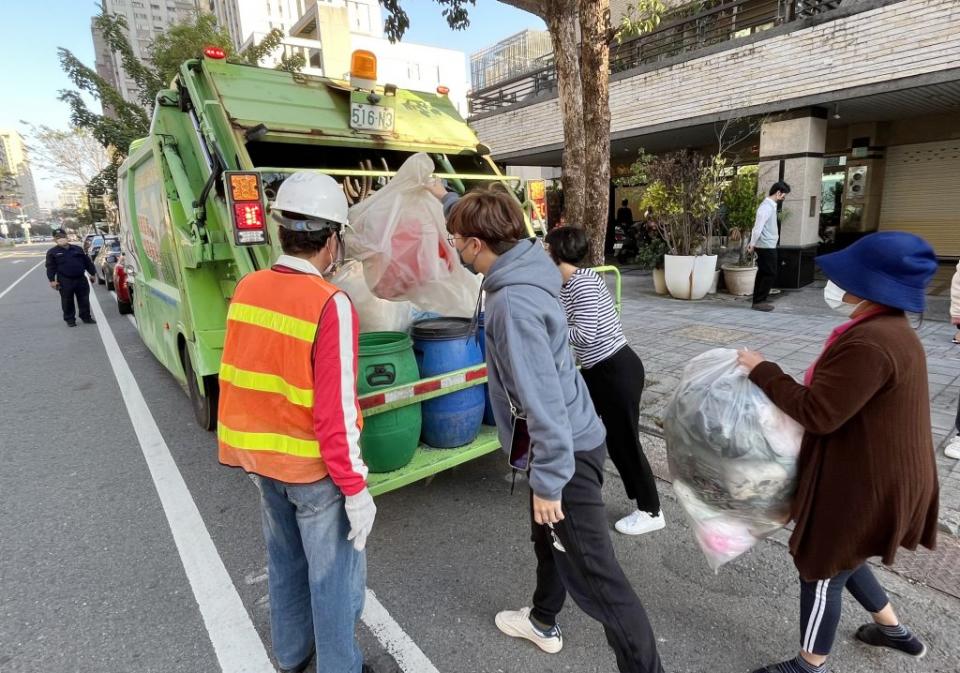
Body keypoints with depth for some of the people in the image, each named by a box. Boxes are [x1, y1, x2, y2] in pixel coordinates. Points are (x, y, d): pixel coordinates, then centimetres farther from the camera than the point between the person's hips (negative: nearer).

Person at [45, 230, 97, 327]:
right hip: (65, 281, -2)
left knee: (84, 300, 7)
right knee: (67, 301, 4)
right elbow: (51, 267, -2)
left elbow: (87, 262, 14)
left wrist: (93, 273, 11)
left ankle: (86, 317, 18)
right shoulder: (52, 252, 3)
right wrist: (52, 280, -10)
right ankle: (70, 319, 14)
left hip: (81, 279, 2)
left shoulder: (78, 249, 11)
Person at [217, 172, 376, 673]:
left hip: (260, 458, 7)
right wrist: (355, 487, -15)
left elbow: (235, 377, 7)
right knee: (333, 574, 12)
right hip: (314, 467, -7)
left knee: (284, 560, 25)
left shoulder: (246, 289, -3)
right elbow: (336, 409, -23)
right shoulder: (331, 305, -23)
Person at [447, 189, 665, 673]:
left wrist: (547, 481, -22)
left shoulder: (513, 303, -27)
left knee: (593, 573, 3)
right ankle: (542, 622, 48)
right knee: (547, 538, 27)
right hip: (567, 439, 10)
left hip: (568, 449, -10)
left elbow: (543, 398, -27)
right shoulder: (524, 275, 1)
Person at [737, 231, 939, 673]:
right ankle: (894, 629, 49)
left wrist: (763, 372, -19)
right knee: (838, 557, 29)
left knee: (822, 570, 9)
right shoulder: (888, 329, 5)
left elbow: (818, 413, -27)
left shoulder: (869, 343, -30)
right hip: (875, 473, 10)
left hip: (864, 484, -10)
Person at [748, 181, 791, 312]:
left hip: (767, 246, 10)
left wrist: (752, 243, 14)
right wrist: (752, 245, -15)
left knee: (763, 274, 11)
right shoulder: (767, 207, -17)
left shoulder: (770, 205, 15)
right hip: (766, 247, -10)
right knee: (770, 274, -6)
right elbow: (758, 227, -22)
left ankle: (759, 301, 16)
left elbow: (764, 227, 17)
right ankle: (759, 301, -1)